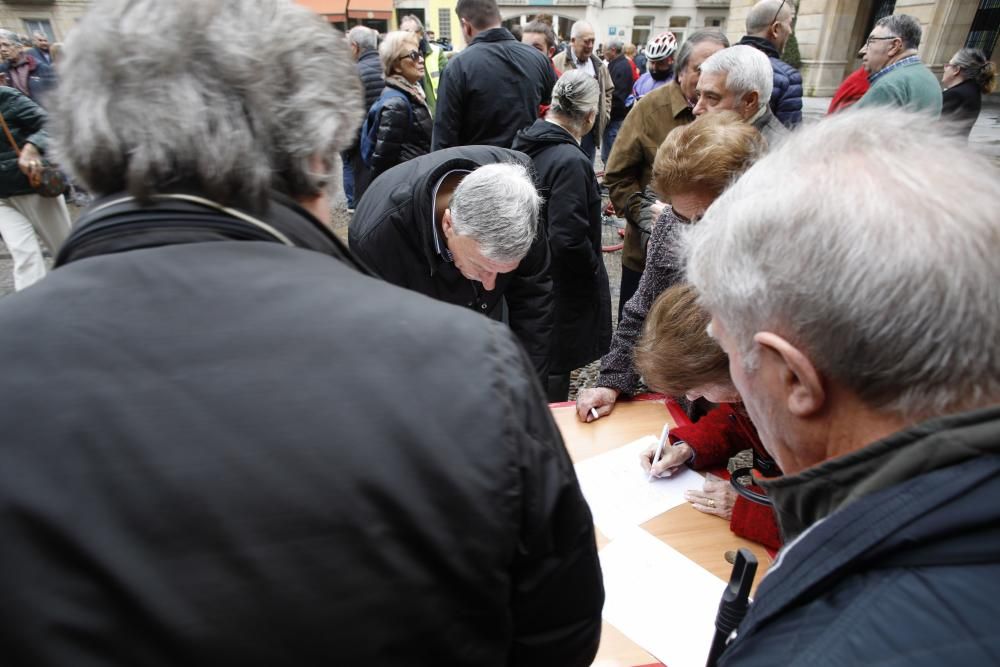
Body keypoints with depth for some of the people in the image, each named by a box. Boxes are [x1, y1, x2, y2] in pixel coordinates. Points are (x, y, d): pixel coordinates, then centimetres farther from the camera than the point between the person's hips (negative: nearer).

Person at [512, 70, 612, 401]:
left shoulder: (525, 143, 0)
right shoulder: (570, 161, -25)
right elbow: (569, 240, -29)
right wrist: (594, 267, -11)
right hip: (561, 286, -9)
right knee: (554, 375, 9)